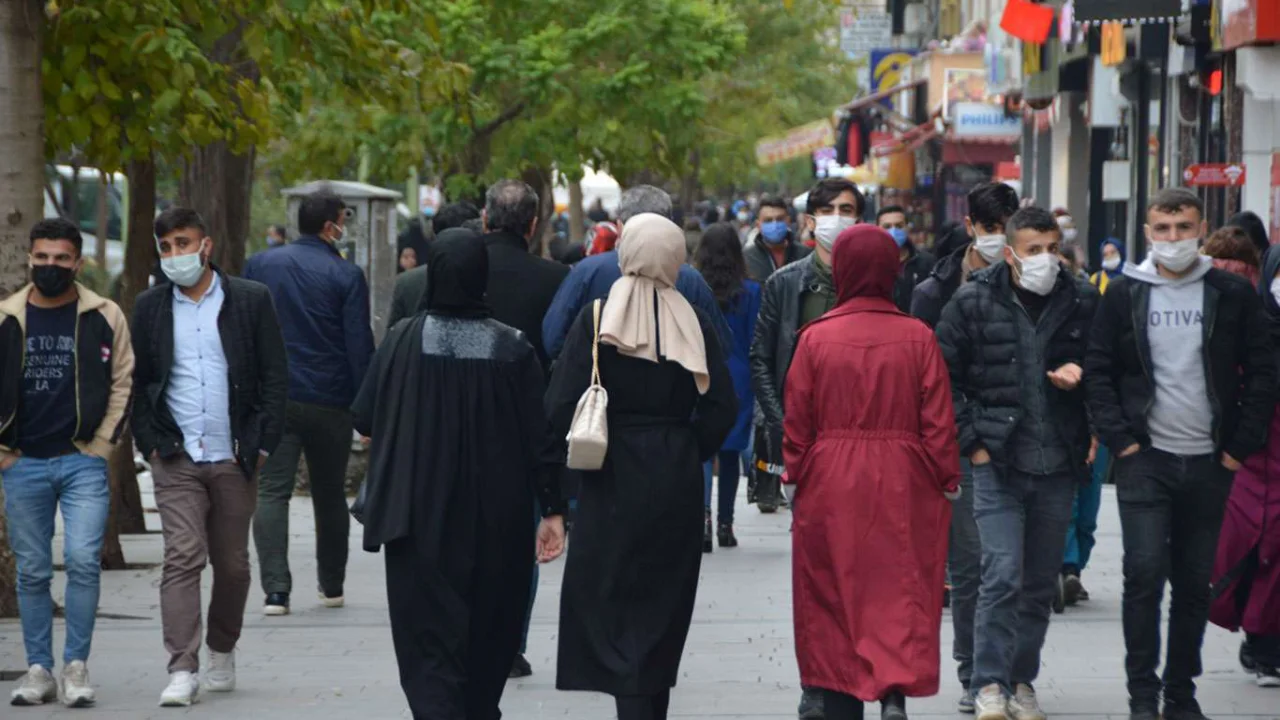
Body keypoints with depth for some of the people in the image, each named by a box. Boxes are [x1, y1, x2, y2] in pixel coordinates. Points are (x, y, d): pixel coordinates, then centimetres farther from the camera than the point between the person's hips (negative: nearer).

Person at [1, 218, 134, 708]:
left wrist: (103, 444, 0)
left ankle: (76, 666, -4)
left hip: (83, 462, -2)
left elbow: (123, 382, 7)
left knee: (83, 561, -13)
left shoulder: (104, 317, 1)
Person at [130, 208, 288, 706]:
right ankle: (182, 669, -16)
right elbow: (135, 381, 11)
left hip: (235, 459, 0)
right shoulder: (151, 307, 7)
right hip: (176, 460, 0)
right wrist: (150, 442, 0)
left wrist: (262, 445, -5)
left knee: (232, 564, 9)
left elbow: (275, 377, 1)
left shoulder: (250, 301, 1)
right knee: (182, 557, -12)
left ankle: (222, 651, 29)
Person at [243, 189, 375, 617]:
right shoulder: (346, 276, -5)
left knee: (271, 492, -3)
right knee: (330, 495, 14)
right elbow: (359, 346, -6)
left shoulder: (260, 266, 5)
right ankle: (332, 586, 25)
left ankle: (275, 589, -17)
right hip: (329, 401, -1)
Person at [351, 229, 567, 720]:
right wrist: (552, 510, 1)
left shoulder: (403, 340, -8)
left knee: (430, 647, -2)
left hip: (419, 519, -1)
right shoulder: (512, 347, -7)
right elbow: (540, 435, -6)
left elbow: (364, 420, 0)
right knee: (488, 642, 20)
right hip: (496, 526, 1)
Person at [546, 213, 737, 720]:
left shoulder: (596, 318, -7)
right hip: (677, 484, 2)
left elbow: (561, 405, -11)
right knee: (663, 603, 14)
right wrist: (688, 453, 9)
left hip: (612, 483, -2)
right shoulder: (693, 323, -2)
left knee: (613, 606, 0)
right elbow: (721, 407, -4)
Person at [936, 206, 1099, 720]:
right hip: (998, 465, -3)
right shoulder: (973, 302, -2)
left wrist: (1081, 373, -7)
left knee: (1041, 584, 9)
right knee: (1003, 575, -12)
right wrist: (971, 442, -3)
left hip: (1058, 466, 3)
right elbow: (942, 377, 3)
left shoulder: (1082, 302, 3)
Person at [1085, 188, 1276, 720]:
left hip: (1209, 462, 1)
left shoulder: (1233, 296, 2)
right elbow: (1098, 372, 5)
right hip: (1145, 459, -1)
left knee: (1195, 583, 7)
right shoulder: (1125, 295, 3)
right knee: (1144, 573, -11)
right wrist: (1119, 438, -5)